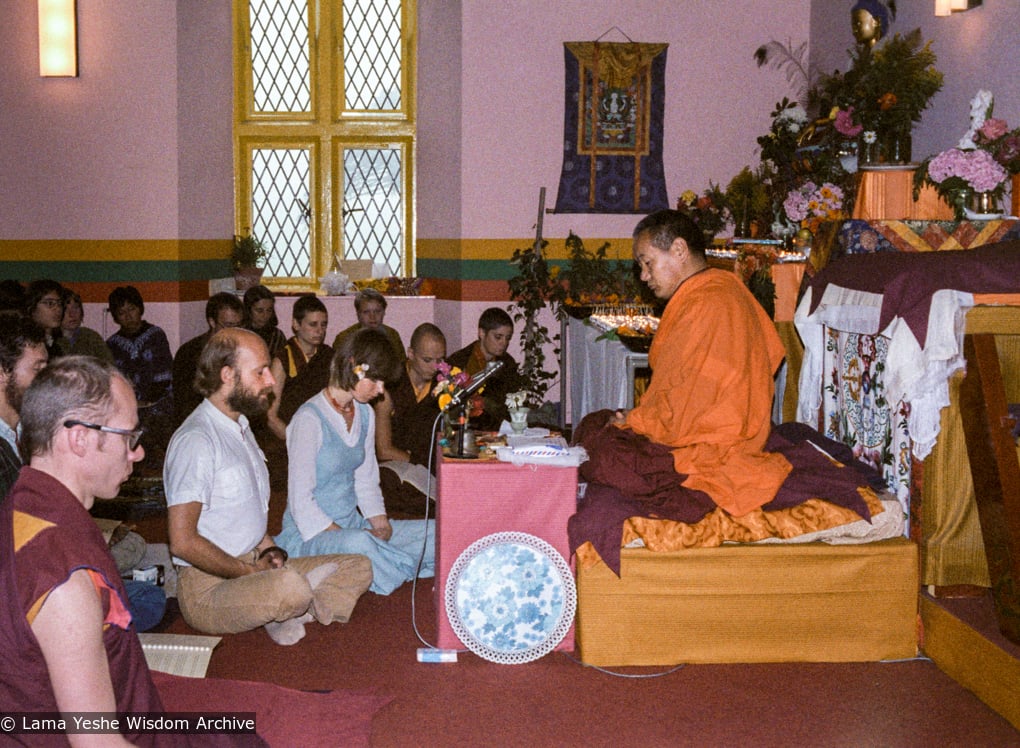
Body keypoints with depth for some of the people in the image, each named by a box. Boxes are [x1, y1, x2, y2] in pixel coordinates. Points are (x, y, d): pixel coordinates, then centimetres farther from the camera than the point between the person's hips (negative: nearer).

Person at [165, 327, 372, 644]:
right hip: (208, 586, -9)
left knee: (359, 567, 1)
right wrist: (249, 571, -15)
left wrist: (268, 550, 5)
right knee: (290, 587, -37)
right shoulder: (196, 440, -17)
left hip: (252, 565, 9)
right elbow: (183, 542, -23)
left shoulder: (240, 426, 15)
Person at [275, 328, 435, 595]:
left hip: (354, 524, 7)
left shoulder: (365, 414, 11)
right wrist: (343, 534, -22)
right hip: (311, 534, -7)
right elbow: (301, 501, -16)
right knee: (358, 543, -40)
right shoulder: (309, 419, -15)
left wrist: (381, 523, -2)